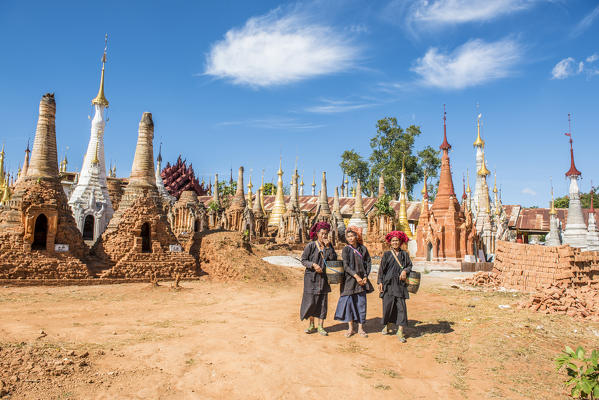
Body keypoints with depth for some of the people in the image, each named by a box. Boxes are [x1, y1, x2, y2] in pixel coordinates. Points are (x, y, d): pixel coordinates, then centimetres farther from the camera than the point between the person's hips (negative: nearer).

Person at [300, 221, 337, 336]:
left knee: (322, 301, 5)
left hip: (323, 278, 3)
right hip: (311, 277, -3)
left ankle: (320, 327, 15)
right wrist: (313, 265, -20)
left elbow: (334, 259, -7)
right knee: (310, 301, -1)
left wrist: (328, 247, -14)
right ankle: (311, 325, 17)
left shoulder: (329, 246, 5)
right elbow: (303, 260, -5)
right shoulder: (311, 246, -5)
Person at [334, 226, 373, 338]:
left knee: (361, 302, 4)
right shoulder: (346, 249, -2)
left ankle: (360, 328, 15)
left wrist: (365, 276, -3)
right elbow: (345, 266, -9)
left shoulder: (363, 248, 5)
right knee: (348, 301, -1)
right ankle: (350, 328, 12)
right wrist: (355, 275, -18)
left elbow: (368, 263, 7)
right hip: (349, 279, -2)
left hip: (361, 279, 2)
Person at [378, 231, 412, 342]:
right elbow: (381, 269, 5)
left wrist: (405, 271, -13)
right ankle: (387, 326, 24)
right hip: (388, 283, 0)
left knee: (401, 306, -5)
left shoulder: (404, 254, 9)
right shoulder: (387, 254, 7)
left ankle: (400, 332, -1)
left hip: (400, 284, 0)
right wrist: (380, 282, -3)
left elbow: (410, 265, 8)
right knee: (387, 305, 2)